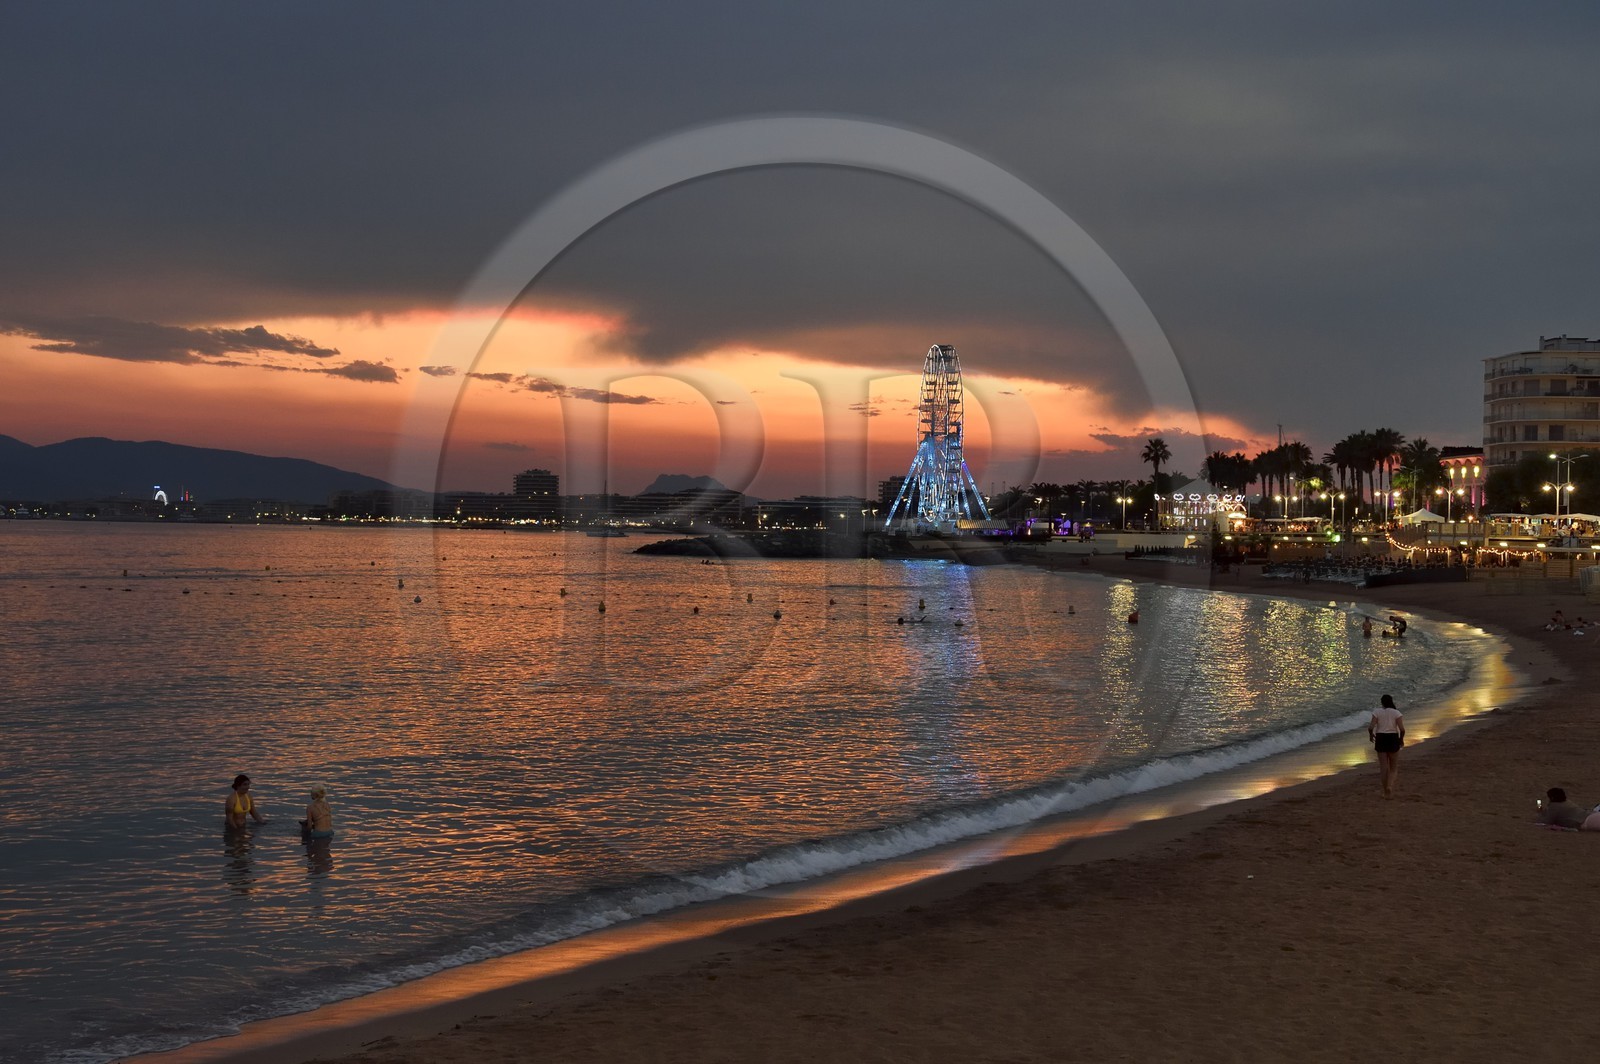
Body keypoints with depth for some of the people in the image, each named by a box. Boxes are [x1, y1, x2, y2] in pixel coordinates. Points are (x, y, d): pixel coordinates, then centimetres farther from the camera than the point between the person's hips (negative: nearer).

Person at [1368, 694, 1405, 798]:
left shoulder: (1377, 712, -3)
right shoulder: (1396, 713, -3)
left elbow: (1371, 727, -12)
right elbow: (1402, 729, -12)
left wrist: (1370, 735, 9)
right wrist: (1401, 739, 6)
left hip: (1380, 739, 1)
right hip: (1393, 739, -1)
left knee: (1383, 766, 9)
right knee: (1394, 767, 12)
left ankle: (1386, 792, 12)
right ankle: (1390, 785, -13)